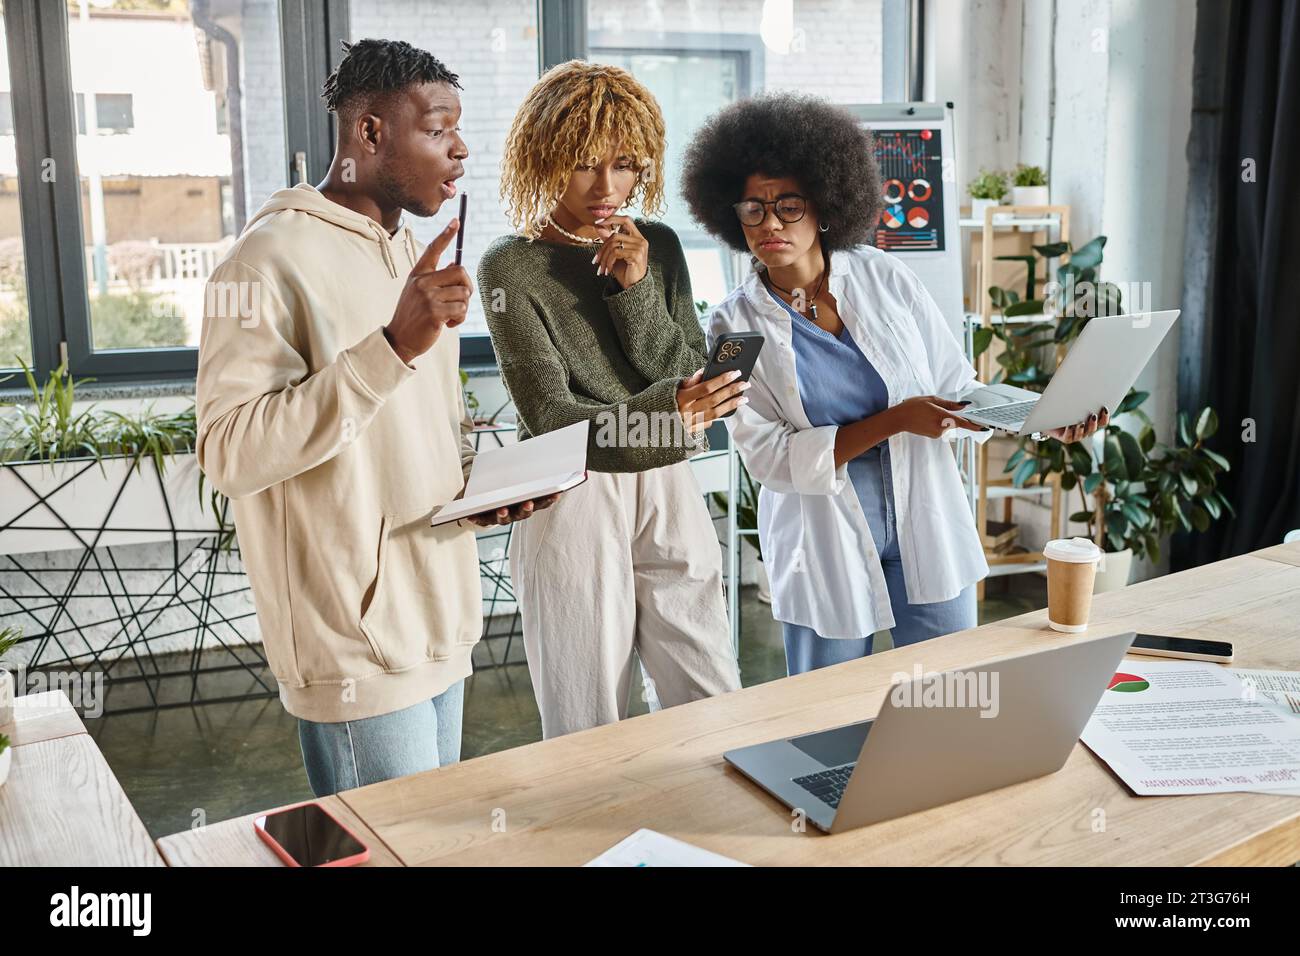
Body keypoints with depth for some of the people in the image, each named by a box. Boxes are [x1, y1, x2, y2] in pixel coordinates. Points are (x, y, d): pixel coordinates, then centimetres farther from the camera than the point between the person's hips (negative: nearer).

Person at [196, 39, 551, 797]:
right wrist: (393, 346, -29)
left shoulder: (414, 256, 14)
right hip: (359, 645, -8)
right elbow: (229, 452, -23)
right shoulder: (272, 261, -14)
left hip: (438, 627, 8)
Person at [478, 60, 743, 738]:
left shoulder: (657, 247, 7)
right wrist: (664, 416, -33)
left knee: (714, 708, 8)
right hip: (573, 498, -4)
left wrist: (636, 290, -13)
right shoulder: (511, 268, -6)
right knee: (589, 731, 5)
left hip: (668, 488, 4)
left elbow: (687, 377, 1)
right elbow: (550, 414, -15)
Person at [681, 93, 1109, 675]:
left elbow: (958, 390, 4)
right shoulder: (735, 327, -6)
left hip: (927, 531, 2)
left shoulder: (886, 280, -2)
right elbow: (769, 458, -14)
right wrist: (895, 421, -21)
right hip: (825, 549, -1)